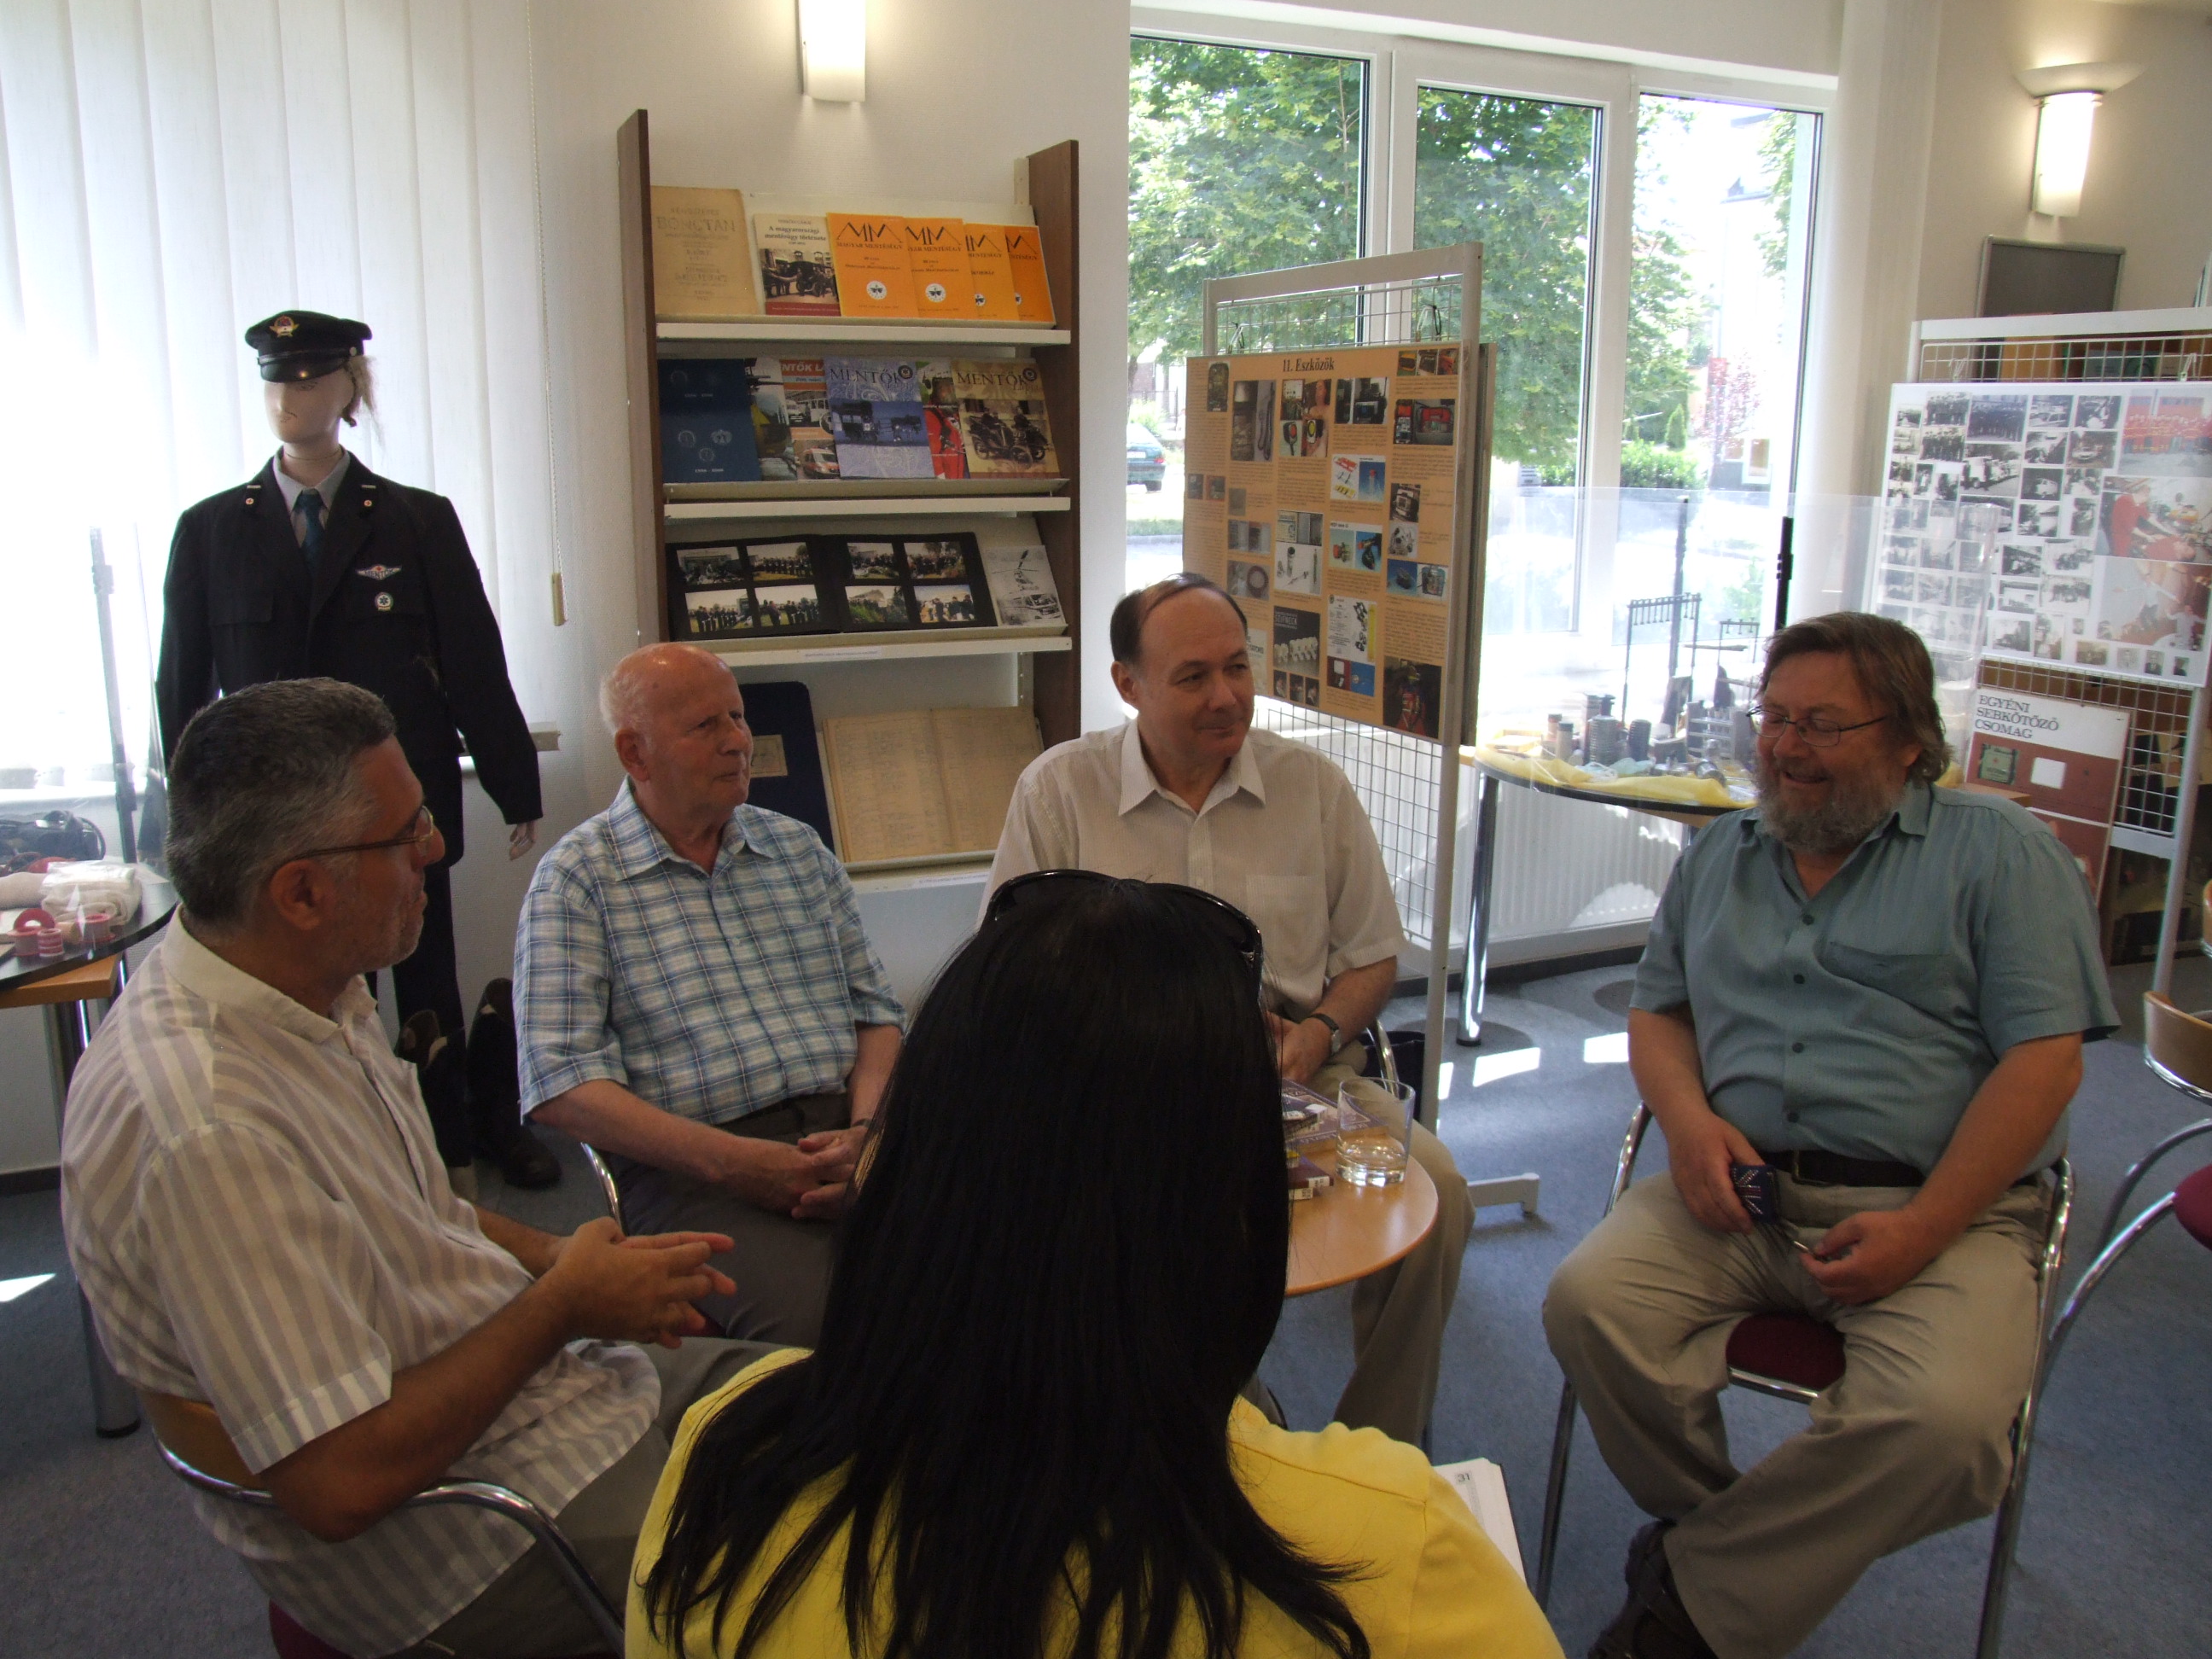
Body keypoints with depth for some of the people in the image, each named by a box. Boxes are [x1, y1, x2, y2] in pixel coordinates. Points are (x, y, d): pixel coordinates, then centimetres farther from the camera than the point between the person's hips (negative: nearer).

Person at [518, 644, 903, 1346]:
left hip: (843, 1131, 5)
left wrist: (865, 1129, -5)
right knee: (812, 1317, -33)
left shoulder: (798, 849, 19)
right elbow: (562, 1087, -5)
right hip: (693, 1165, -4)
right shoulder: (575, 879, 3)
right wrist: (728, 1160, -16)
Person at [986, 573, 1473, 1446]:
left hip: (1297, 1077, 2)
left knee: (1433, 1185, -23)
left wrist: (1320, 1034, -7)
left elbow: (1373, 955, 15)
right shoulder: (1058, 789, 4)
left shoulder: (1313, 784, 9)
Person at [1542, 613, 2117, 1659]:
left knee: (1942, 1419, -31)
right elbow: (1656, 1010, 21)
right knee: (1587, 1302, -24)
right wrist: (1688, 1115, -3)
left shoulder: (1996, 849, 5)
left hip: (1938, 1205, -3)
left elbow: (2044, 1059, -3)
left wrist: (1922, 1229, -13)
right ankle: (1720, 1533, 1)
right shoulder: (1717, 856, 20)